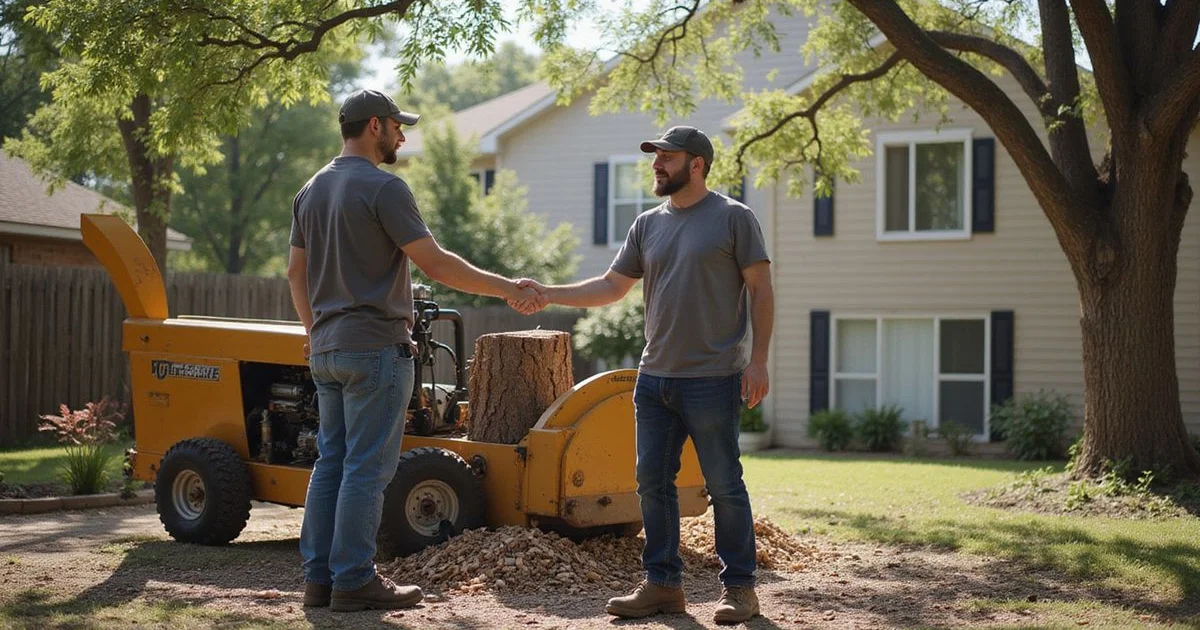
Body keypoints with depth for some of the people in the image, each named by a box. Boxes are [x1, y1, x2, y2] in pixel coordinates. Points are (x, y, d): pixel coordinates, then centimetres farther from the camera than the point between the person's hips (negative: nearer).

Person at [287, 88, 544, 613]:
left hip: (326, 349, 8)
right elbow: (436, 263, -17)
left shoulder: (311, 190, 14)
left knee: (330, 464, 11)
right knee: (367, 469, -4)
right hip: (375, 347, -8)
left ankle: (319, 578, 13)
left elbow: (296, 272, 19)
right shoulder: (383, 187, -12)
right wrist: (507, 289, -12)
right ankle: (354, 581, -2)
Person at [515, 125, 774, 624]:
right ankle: (662, 583, 16)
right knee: (653, 483, 7)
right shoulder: (648, 225, 14)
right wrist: (547, 294, 5)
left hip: (712, 380, -6)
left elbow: (760, 291, -4)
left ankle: (739, 586, 9)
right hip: (654, 378, 6)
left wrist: (758, 359, -11)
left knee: (724, 485, 0)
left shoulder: (732, 218, -3)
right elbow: (611, 287, 16)